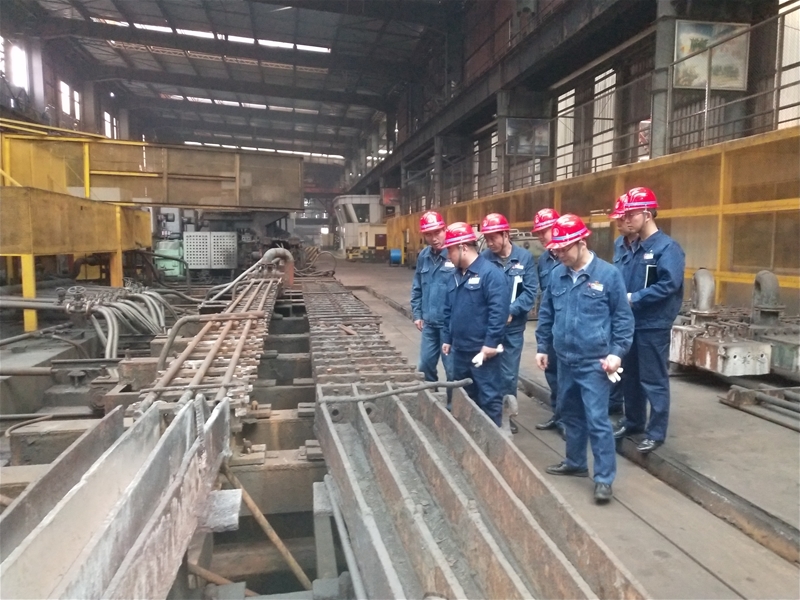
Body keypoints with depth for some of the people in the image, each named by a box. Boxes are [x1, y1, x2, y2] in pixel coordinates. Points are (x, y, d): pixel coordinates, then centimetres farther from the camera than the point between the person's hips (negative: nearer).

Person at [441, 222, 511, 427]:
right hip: (460, 350, 9)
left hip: (482, 351, -9)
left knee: (489, 398, 2)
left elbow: (498, 312, -20)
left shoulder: (490, 273, -15)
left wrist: (490, 344, -21)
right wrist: (448, 339, 18)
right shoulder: (457, 275, 12)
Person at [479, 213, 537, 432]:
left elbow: (530, 291, -7)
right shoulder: (484, 258, -6)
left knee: (509, 374, 9)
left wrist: (511, 311, -17)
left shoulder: (525, 257, -5)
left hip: (513, 326, 0)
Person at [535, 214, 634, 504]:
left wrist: (617, 352, -11)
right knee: (570, 414, 18)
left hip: (594, 363, -5)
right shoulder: (556, 275, 4)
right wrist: (542, 347, 11)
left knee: (597, 420, -4)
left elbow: (623, 318, -5)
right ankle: (575, 462, 36)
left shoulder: (608, 274, -9)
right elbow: (546, 315, 13)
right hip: (565, 361, 6)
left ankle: (604, 478, 7)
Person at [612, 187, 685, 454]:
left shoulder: (667, 248, -13)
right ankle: (633, 422, 33)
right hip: (631, 322, 8)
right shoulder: (634, 247, 11)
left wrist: (634, 298, -20)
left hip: (653, 325, -8)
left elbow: (669, 284, -23)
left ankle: (656, 433, 13)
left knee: (653, 380, 1)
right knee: (631, 376, 18)